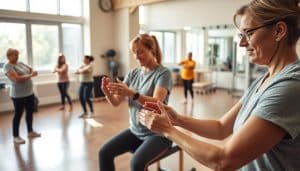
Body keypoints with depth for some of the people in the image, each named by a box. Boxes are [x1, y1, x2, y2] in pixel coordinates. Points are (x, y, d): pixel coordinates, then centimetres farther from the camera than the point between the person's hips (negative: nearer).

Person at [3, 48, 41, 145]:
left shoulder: (20, 63, 12)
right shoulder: (8, 66, -12)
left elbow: (32, 70, 17)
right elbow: (17, 78, -24)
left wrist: (33, 72, -6)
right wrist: (30, 75, -17)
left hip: (29, 93, 8)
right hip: (18, 95, -8)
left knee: (30, 112, 15)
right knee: (18, 115, 1)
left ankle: (30, 131, 29)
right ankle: (16, 136, 13)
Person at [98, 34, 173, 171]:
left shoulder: (163, 73, -12)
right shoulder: (133, 73, 5)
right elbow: (116, 102, -2)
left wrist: (132, 93, -39)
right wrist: (107, 92, -23)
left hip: (157, 133, -5)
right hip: (135, 131, 6)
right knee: (104, 152, -8)